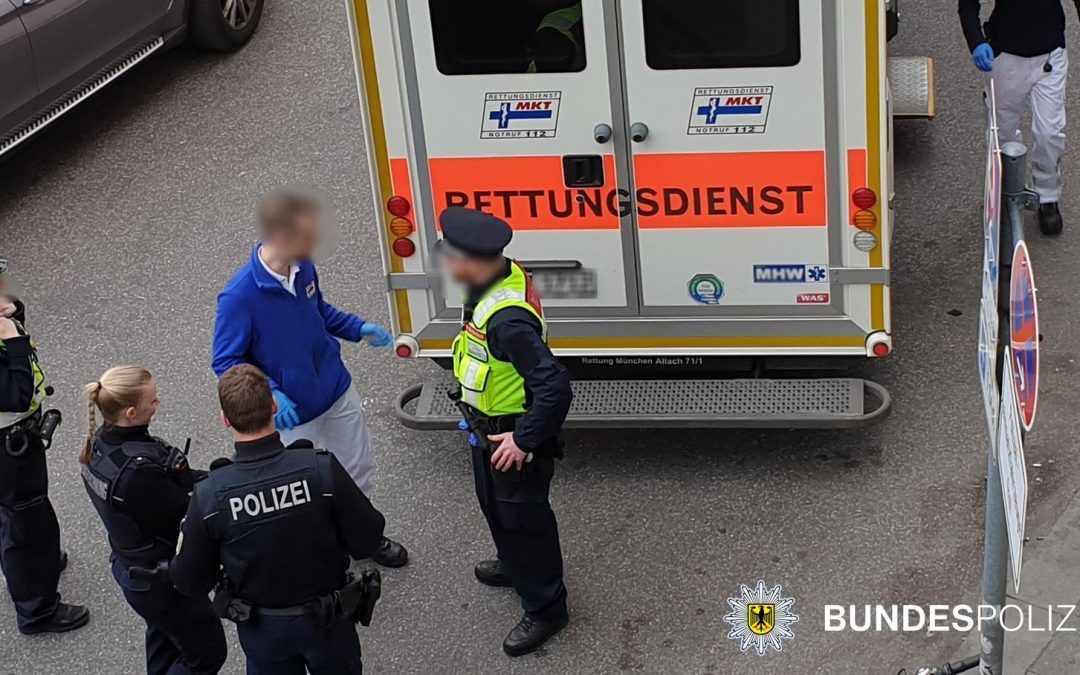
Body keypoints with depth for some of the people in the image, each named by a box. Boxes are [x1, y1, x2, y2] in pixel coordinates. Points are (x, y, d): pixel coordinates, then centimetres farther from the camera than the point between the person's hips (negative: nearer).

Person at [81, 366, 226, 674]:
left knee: (165, 638, 32)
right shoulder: (137, 472, -37)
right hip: (161, 579, -9)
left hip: (130, 564, 9)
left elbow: (162, 489, -3)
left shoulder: (103, 442, -8)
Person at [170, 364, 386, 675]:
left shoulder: (208, 497, -24)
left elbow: (191, 582, -12)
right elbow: (368, 540, -16)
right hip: (327, 621, 0)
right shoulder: (323, 469, -27)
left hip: (264, 628, 1)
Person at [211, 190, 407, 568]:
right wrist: (270, 394, -33)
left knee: (360, 470, 21)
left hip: (338, 391, 6)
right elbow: (226, 362, -19)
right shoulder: (239, 296, -29)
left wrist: (358, 329, -1)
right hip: (293, 412, -6)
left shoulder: (304, 268, -11)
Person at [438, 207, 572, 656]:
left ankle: (544, 609, 30)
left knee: (522, 518, 10)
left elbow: (555, 387, -39)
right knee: (495, 505, 30)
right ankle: (515, 567, 56)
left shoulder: (506, 320, -38)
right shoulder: (503, 277, -8)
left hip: (511, 439, -10)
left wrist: (524, 441, -26)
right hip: (488, 429, 10)